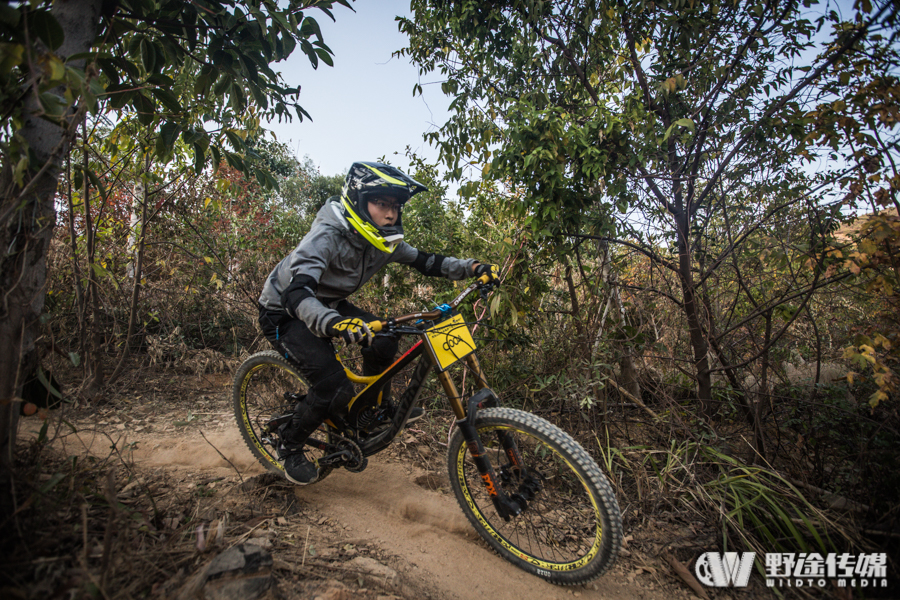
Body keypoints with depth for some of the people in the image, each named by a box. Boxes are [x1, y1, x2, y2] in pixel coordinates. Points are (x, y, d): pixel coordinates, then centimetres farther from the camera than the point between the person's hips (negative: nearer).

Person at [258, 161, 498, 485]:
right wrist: (334, 323, -65)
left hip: (328, 304, 7)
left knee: (384, 341, -13)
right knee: (335, 390, -20)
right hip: (283, 313, -6)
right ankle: (290, 447, 9)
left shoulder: (383, 240, -12)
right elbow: (296, 294, -45)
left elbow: (425, 262, -6)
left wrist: (473, 267, -19)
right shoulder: (327, 236, -33)